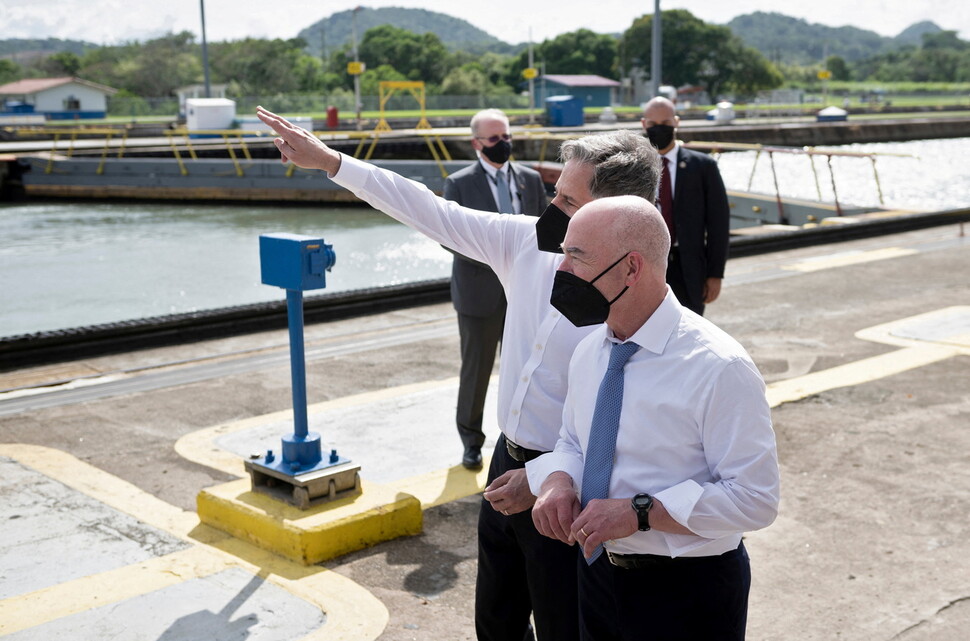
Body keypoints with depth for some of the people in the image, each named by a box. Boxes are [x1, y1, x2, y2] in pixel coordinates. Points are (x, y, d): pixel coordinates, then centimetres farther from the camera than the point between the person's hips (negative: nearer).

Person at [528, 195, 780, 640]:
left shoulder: (718, 368, -22)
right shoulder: (588, 353, 0)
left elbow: (755, 499, -21)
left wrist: (640, 513, -26)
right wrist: (558, 480, -10)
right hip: (598, 575, 6)